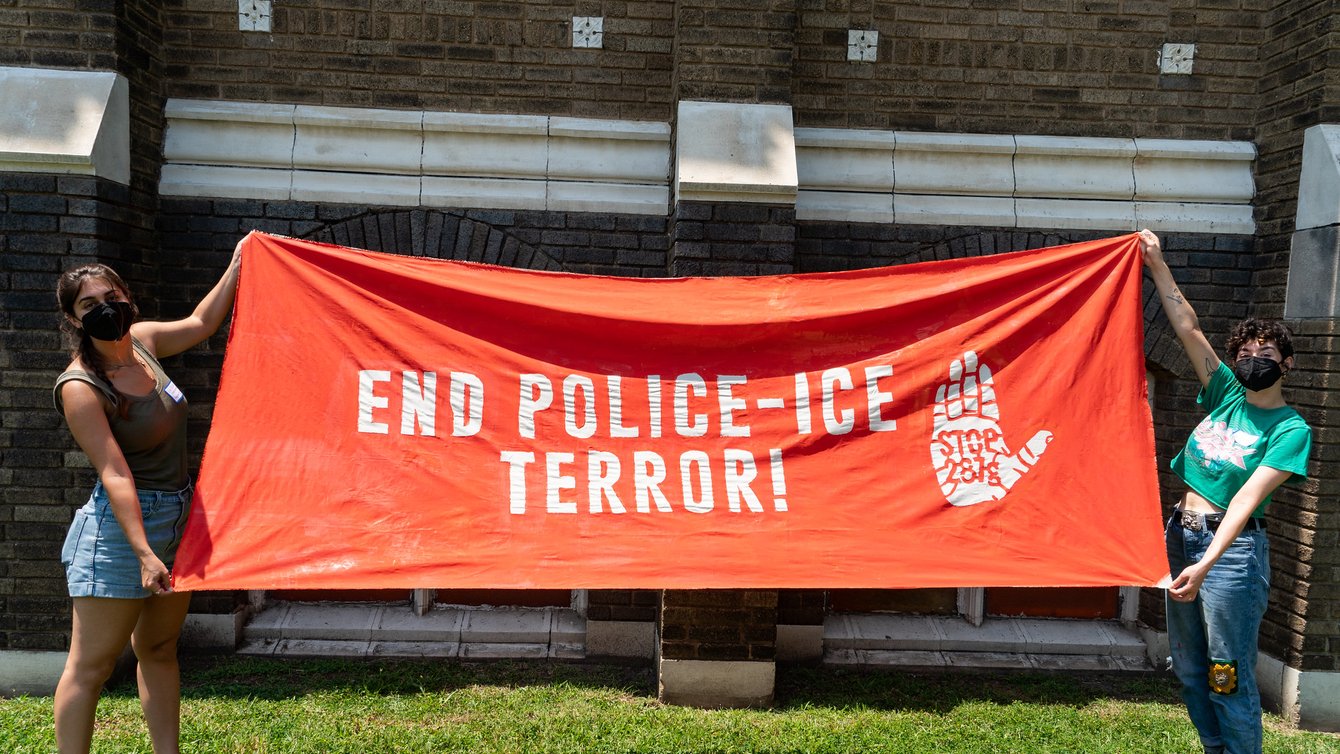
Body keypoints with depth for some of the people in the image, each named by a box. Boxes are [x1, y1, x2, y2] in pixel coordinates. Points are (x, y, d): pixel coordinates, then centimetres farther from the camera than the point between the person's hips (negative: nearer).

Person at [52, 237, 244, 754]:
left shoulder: (140, 341, 4)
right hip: (122, 523, -8)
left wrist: (237, 266, 23)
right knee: (92, 663, -1)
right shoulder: (80, 388, -17)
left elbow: (200, 323, 23)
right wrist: (143, 552, -27)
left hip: (179, 517, 8)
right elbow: (115, 474, -23)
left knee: (159, 648, 16)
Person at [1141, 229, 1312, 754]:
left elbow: (1247, 498, -20)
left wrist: (1207, 563, -29)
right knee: (1189, 668, 16)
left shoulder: (1291, 430, -9)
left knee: (1229, 677, 0)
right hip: (1181, 534, 7)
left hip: (1230, 546, -7)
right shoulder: (1226, 395, 8)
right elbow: (1188, 328, 6)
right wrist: (1158, 267, 2)